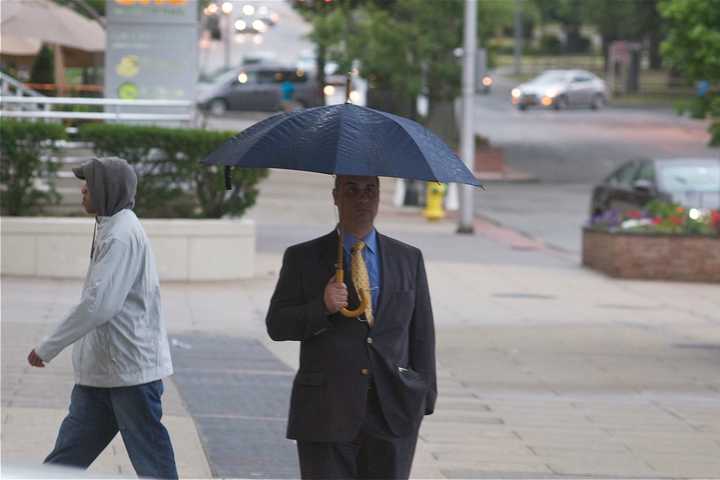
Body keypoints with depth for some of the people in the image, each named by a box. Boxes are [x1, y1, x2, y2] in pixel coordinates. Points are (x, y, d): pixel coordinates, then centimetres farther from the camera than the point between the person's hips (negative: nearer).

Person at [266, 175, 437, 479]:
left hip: (393, 414, 2)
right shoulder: (303, 258, 6)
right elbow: (276, 325, 2)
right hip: (327, 416, -1)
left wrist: (423, 397, 3)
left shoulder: (408, 259, 11)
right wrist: (322, 307, -16)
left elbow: (422, 332, 10)